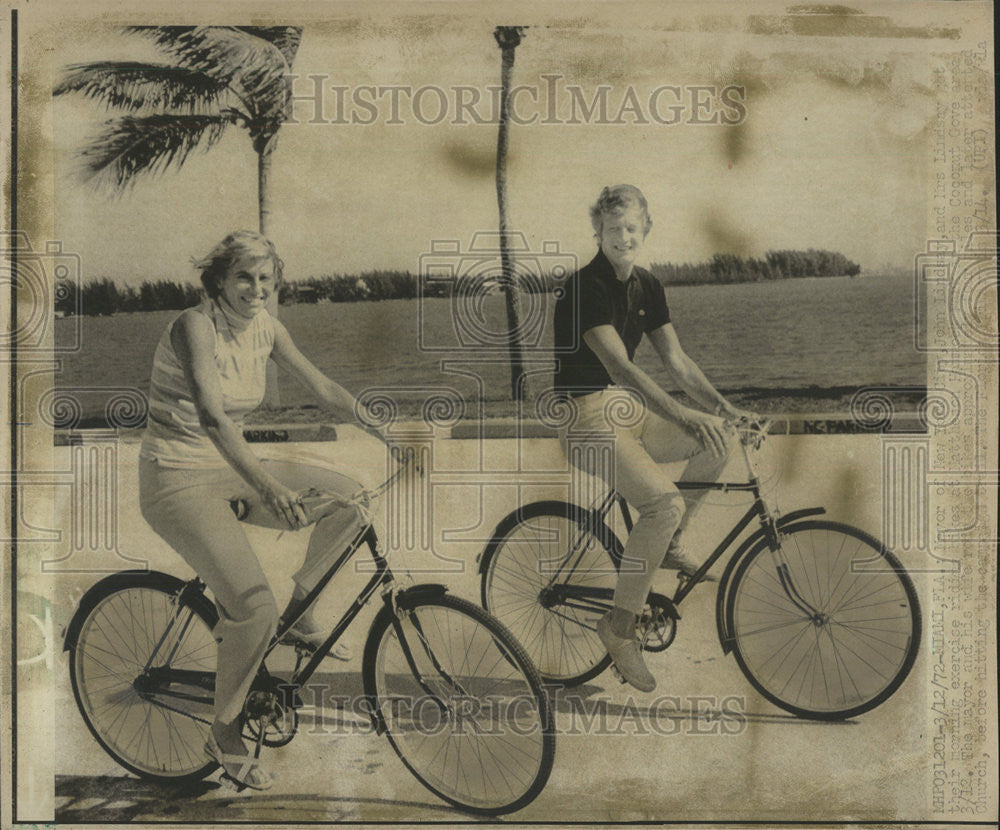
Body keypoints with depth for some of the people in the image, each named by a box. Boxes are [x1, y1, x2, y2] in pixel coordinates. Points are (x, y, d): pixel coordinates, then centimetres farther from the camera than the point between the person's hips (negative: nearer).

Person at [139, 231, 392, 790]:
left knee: (349, 498, -4)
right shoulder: (195, 326, -19)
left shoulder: (263, 327, 2)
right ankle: (225, 734, 3)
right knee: (255, 608, -20)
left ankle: (299, 615, 13)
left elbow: (322, 388, 5)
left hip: (232, 466, 7)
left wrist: (394, 437, -2)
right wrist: (269, 487, -46)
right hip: (179, 479, -7)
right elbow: (212, 416, -33)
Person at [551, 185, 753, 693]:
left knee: (720, 438, -8)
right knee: (665, 503, -27)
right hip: (588, 417, -8)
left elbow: (675, 360, 9)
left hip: (632, 409, 8)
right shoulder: (585, 287, -15)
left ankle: (671, 545, 11)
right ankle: (619, 625, -11)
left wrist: (723, 407, -5)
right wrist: (685, 417, -33)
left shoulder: (647, 287, 10)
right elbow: (620, 368, -26)